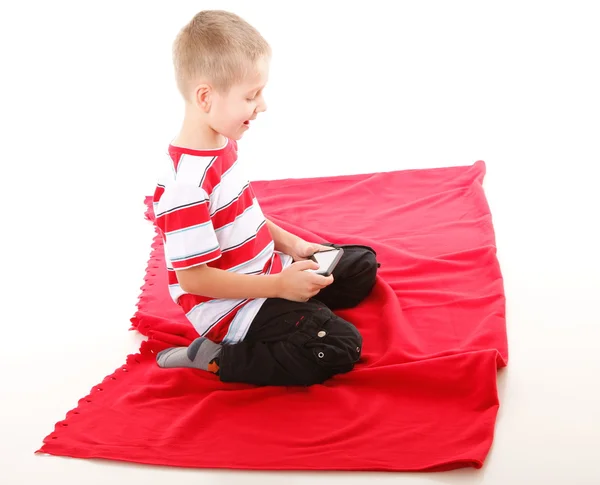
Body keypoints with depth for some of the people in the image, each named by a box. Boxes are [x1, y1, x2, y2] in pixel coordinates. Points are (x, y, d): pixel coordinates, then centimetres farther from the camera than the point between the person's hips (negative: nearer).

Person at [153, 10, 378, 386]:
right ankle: (216, 359, -10)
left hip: (266, 269, 10)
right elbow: (193, 278, -26)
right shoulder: (186, 185, -29)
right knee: (339, 348, -21)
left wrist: (291, 244, 4)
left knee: (362, 264, 16)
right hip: (229, 308, -10)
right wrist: (279, 286, -24)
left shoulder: (224, 143, 2)